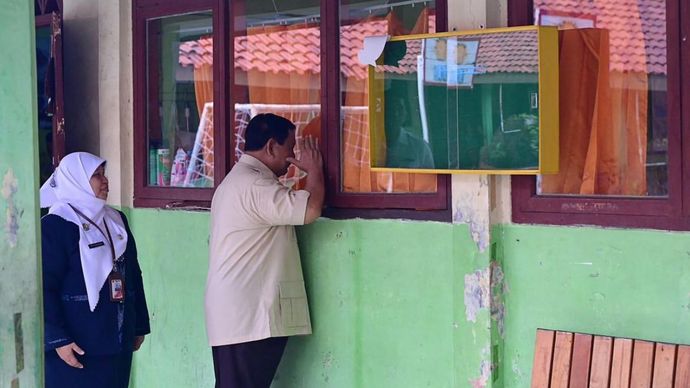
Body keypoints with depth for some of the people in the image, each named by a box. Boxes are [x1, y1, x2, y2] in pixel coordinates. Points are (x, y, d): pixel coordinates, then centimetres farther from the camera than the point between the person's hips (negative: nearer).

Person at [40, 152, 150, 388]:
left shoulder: (116, 221, 13)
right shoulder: (54, 226, -9)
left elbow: (133, 275, 17)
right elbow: (44, 288, -13)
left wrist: (140, 326, 15)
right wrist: (57, 339, -18)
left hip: (117, 342, 7)